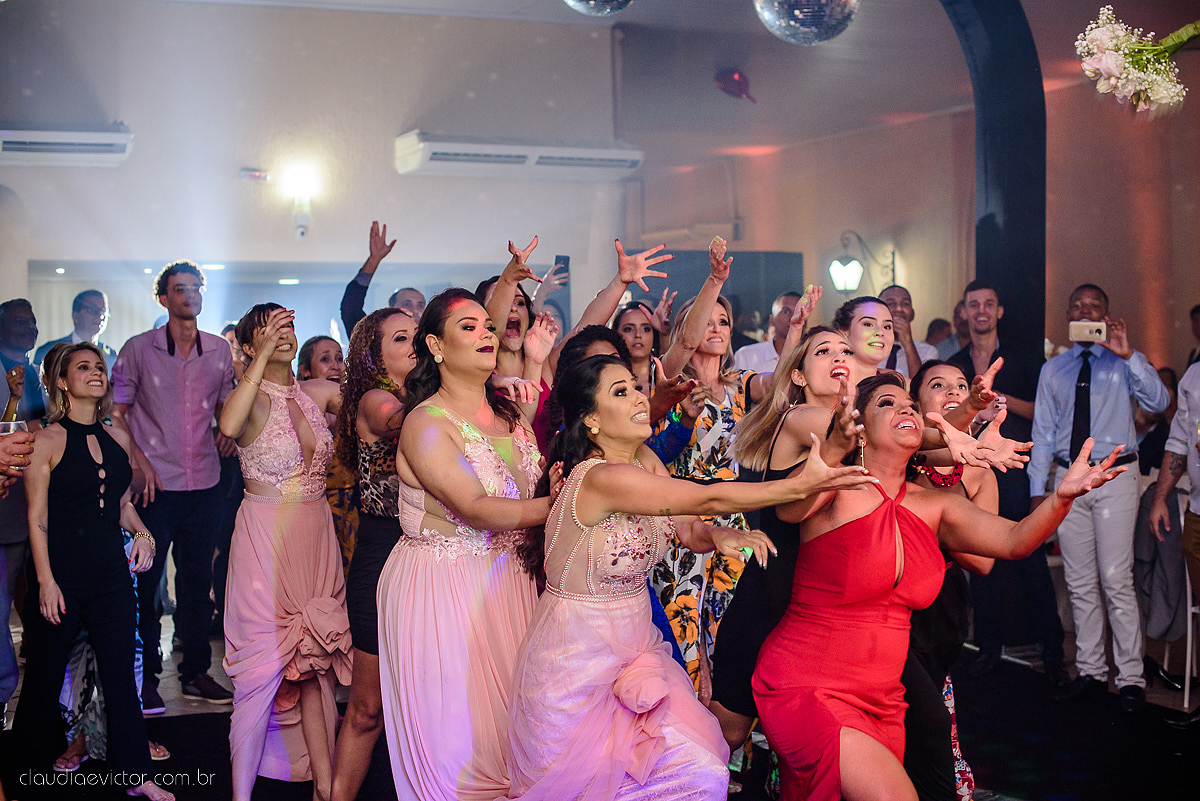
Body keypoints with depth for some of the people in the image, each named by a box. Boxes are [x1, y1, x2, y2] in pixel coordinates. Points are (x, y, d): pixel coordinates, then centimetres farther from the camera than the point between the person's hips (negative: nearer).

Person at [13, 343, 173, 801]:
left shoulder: (117, 440, 10)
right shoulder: (48, 441, -5)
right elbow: (37, 518, -7)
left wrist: (141, 532, 0)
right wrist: (46, 580, -12)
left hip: (112, 572, 4)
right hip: (61, 570, -4)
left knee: (120, 674, 7)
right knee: (44, 677, 6)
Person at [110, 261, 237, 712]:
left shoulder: (219, 351, 7)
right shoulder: (139, 349, -1)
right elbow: (116, 411, 0)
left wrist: (228, 433, -1)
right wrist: (137, 459, -10)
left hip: (204, 483, 3)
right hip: (155, 484, -3)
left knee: (198, 582, 11)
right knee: (144, 582, 2)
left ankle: (196, 672, 22)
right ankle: (145, 678, 14)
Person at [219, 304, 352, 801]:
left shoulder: (318, 392, 8)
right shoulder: (252, 397, -8)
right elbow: (229, 427, -31)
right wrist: (264, 357, -26)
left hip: (316, 536, 5)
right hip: (266, 539, -5)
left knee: (313, 660, 8)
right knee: (265, 660, -2)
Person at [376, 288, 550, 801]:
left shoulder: (510, 414, 10)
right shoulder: (426, 423, -13)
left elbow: (541, 485, 3)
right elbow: (476, 508, -22)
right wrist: (560, 504, -19)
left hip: (507, 580, 6)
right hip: (442, 589, -6)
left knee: (503, 714, 9)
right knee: (453, 725, 2)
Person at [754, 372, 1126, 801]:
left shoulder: (936, 505, 7)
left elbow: (1014, 540, -5)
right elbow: (790, 510, -27)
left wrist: (1063, 496, -26)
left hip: (881, 701, 7)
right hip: (806, 687, -7)